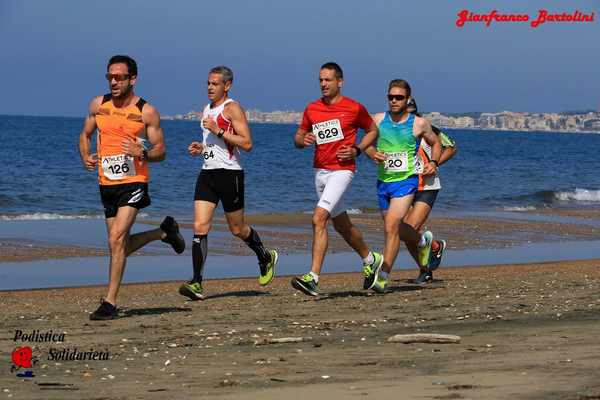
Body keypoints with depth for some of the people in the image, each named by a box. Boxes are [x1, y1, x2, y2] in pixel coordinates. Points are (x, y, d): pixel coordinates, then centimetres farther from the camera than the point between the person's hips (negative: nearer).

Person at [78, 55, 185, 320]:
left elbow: (160, 152, 0)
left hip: (133, 183, -5)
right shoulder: (98, 105, 5)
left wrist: (142, 153, -22)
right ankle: (165, 232, 42)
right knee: (122, 245, 14)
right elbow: (85, 135, 18)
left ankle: (110, 303, -12)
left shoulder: (147, 112, -5)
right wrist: (85, 157, -2)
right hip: (106, 184, 6)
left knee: (116, 240, -18)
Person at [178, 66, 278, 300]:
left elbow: (246, 144, -17)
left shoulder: (232, 109, -9)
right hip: (207, 173, 7)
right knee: (200, 227, -8)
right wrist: (201, 148, 10)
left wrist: (218, 131, -21)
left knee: (237, 229, 8)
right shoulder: (207, 110, 16)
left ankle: (265, 258, 36)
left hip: (230, 173, -7)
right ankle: (197, 283, -13)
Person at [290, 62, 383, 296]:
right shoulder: (312, 109, 7)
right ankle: (370, 260, 42)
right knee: (341, 225, 18)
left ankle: (313, 278, -23)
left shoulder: (354, 108, -5)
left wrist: (357, 150, -6)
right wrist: (303, 140, -7)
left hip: (342, 170, -6)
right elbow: (298, 137, 17)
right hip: (320, 171, 6)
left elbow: (372, 131, 10)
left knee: (319, 219, -21)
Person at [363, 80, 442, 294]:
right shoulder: (378, 120, 2)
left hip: (406, 181, -5)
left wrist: (433, 163, -3)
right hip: (383, 181, 5)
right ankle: (423, 241, 49)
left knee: (391, 227, -18)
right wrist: (372, 154, -7)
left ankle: (383, 277, -16)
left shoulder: (419, 124, -3)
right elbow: (367, 143, 15)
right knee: (397, 228, 18)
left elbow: (436, 143, 14)